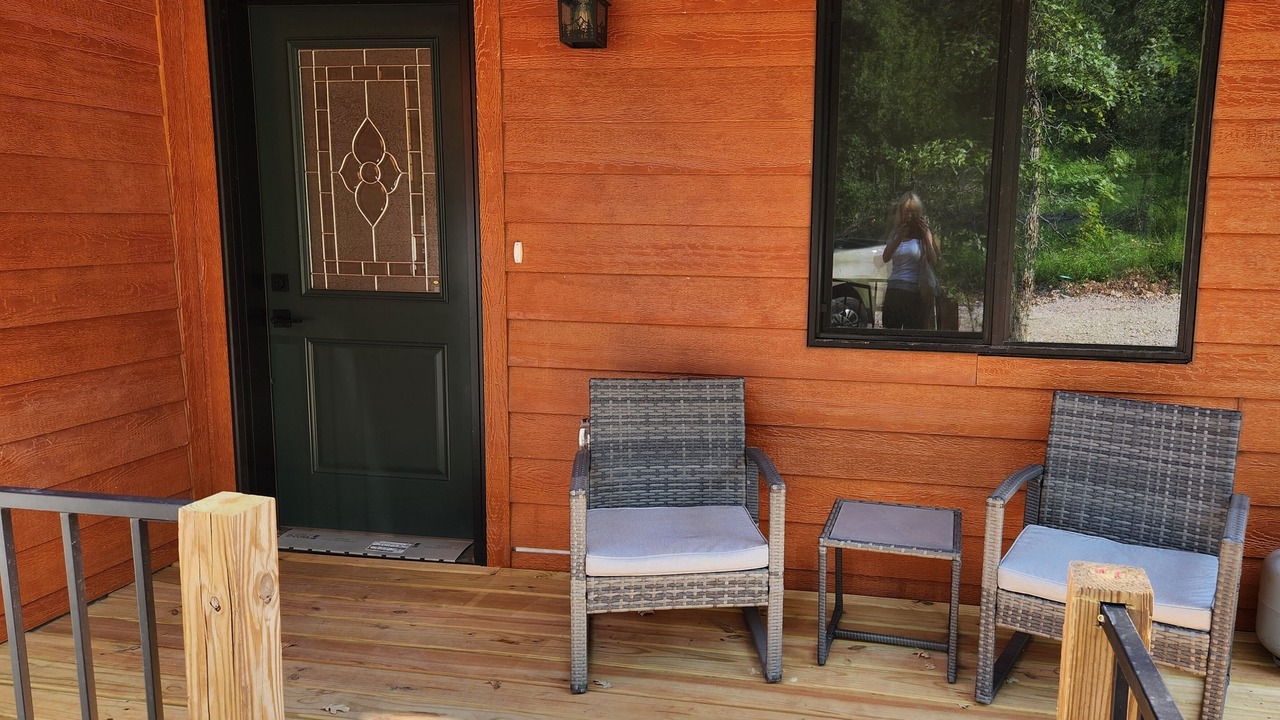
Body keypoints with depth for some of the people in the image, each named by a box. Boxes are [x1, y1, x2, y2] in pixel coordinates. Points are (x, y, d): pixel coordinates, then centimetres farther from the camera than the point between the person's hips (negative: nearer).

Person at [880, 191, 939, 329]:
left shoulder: (923, 233, 0)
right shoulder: (895, 233, 12)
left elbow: (934, 262, -10)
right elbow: (885, 258, -1)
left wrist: (926, 236, -17)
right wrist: (899, 238, -14)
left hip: (916, 292, -4)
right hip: (894, 289, 4)